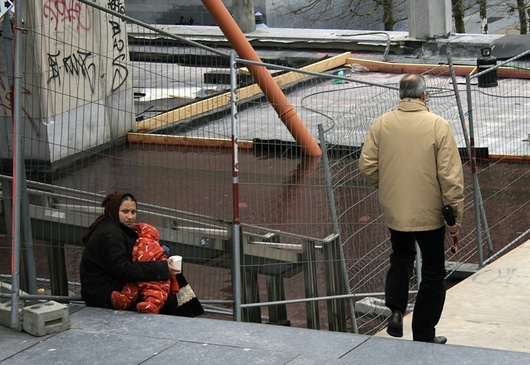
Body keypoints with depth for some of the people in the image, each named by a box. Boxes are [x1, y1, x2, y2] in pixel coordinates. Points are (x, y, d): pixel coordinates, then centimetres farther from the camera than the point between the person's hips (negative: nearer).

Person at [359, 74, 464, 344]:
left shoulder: (382, 124, -6)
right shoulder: (438, 126, -14)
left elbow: (367, 166, -3)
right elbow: (450, 175, -16)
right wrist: (455, 215, -8)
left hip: (394, 210, 3)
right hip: (429, 213, -3)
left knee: (401, 259, 28)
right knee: (433, 273, 11)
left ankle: (395, 310, 10)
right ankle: (423, 335, 16)